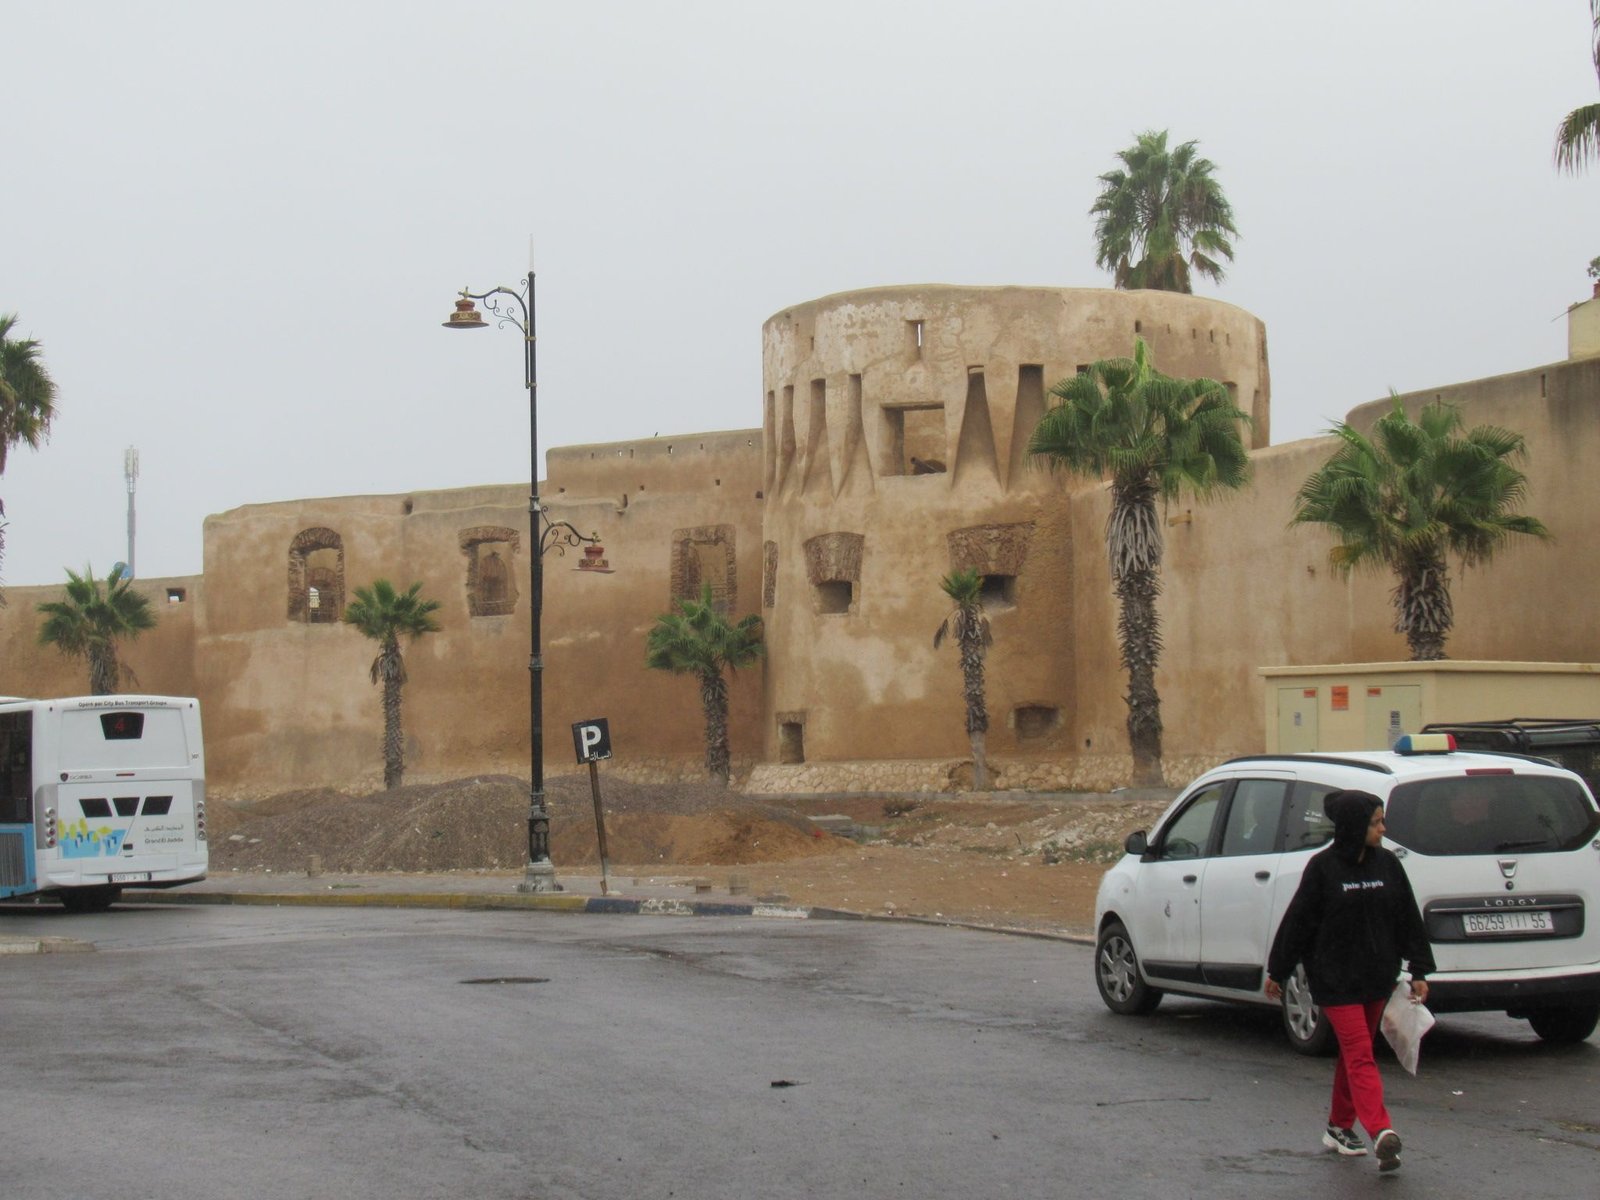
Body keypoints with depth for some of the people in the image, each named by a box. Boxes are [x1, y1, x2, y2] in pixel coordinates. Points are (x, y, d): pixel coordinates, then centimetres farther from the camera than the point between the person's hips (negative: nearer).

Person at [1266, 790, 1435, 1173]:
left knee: (1354, 1053, 13)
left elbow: (1408, 920, 10)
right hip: (1335, 979, -5)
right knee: (1360, 1055, -13)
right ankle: (1381, 1133, -26)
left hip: (1377, 978, 5)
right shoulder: (1323, 867, -9)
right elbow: (1298, 921, -4)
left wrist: (1419, 970, 8)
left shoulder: (1387, 864, 5)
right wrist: (1277, 972, 1)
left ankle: (1339, 1127, 26)